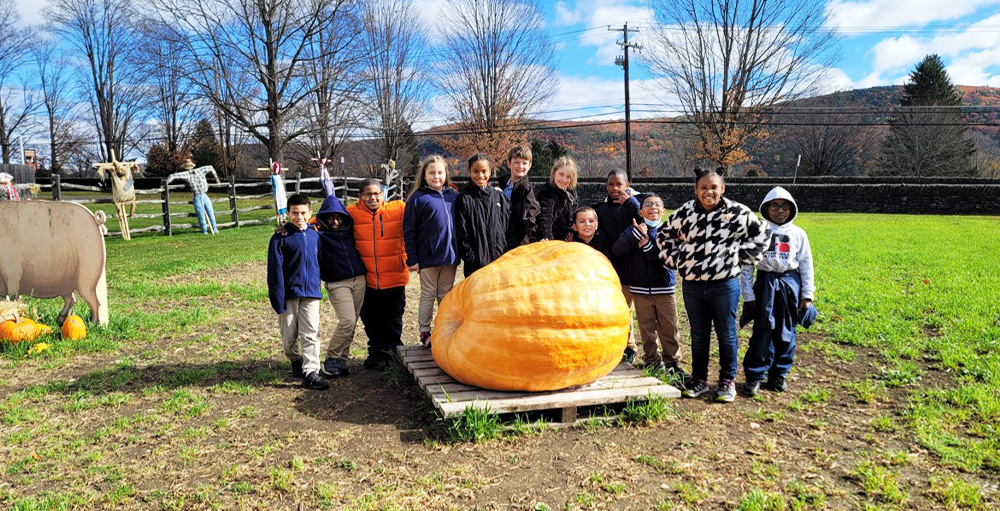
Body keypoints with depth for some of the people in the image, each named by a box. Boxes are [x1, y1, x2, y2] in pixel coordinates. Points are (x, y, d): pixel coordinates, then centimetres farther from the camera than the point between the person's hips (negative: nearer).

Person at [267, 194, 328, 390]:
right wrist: (278, 301, -11)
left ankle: (311, 372, -4)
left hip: (311, 293, 2)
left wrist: (317, 286, 16)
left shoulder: (315, 236, 5)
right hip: (289, 294, -2)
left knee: (310, 334, -5)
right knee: (289, 336, 8)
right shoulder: (280, 238, -5)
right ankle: (296, 361, 33)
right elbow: (275, 270, -8)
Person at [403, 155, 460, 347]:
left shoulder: (454, 196, 8)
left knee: (446, 296, 12)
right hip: (428, 257, -4)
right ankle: (424, 331, 16)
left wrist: (460, 251, 6)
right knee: (428, 295, 6)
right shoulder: (418, 198, -3)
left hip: (450, 256, 4)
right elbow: (408, 230, -4)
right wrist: (412, 259, -9)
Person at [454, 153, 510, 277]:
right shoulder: (463, 199, -1)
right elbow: (461, 235, -4)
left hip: (501, 263, 4)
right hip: (476, 266, -4)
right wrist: (472, 259, -10)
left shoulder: (499, 197, 12)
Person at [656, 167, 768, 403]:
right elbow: (663, 235, 13)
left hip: (725, 284, -2)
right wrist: (675, 259, 5)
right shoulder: (685, 212, 0)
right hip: (692, 285, 3)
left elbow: (760, 234, 5)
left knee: (726, 334, 8)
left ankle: (728, 381, 23)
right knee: (698, 335, 14)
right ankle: (699, 379, 27)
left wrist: (741, 255, -1)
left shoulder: (737, 213, -7)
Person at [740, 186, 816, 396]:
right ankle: (754, 376, 5)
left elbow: (806, 265, 9)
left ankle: (779, 375, 21)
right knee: (762, 332, -4)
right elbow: (747, 264, 1)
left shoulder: (798, 234, 6)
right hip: (765, 285, -2)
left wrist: (807, 294, 4)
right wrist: (748, 294, -3)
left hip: (790, 285, 2)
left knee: (786, 333, 7)